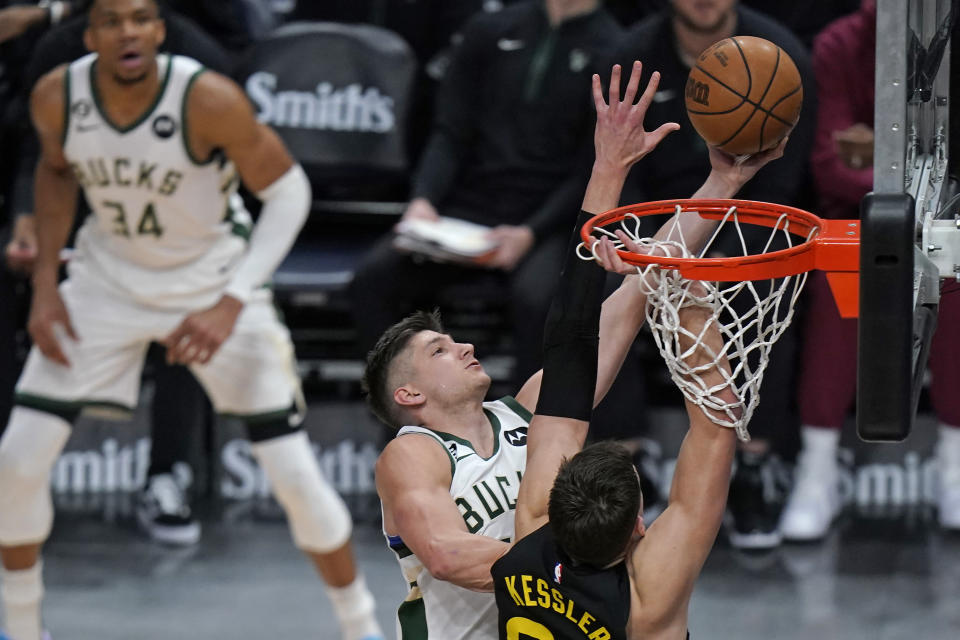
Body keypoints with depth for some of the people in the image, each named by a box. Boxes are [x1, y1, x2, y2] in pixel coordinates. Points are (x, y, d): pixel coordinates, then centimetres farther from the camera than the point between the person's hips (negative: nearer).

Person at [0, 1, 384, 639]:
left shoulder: (209, 99, -29)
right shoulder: (56, 97, -17)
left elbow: (287, 190, -18)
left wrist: (231, 304, -26)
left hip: (212, 277, -3)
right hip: (109, 274, 3)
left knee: (294, 472, -10)